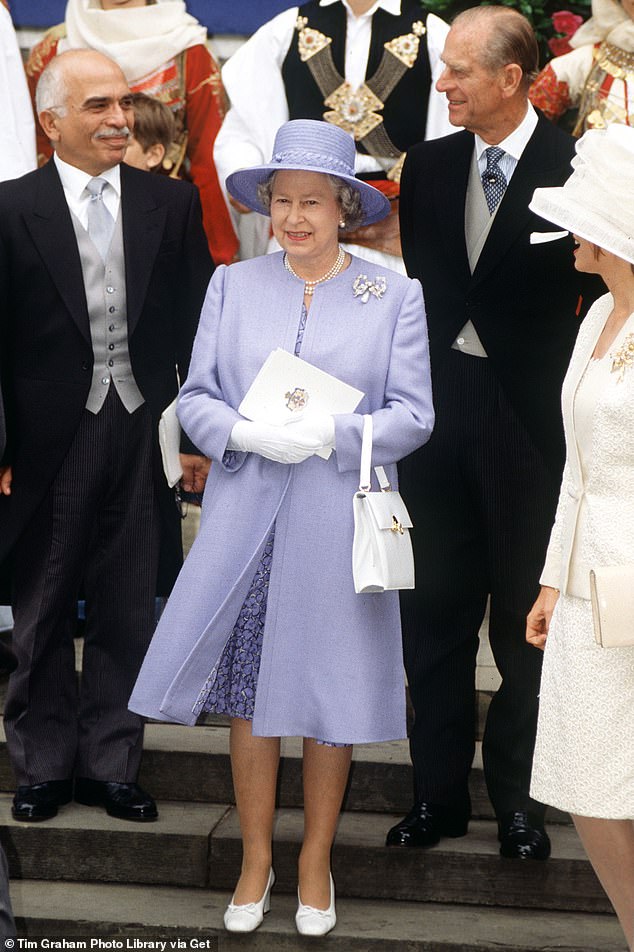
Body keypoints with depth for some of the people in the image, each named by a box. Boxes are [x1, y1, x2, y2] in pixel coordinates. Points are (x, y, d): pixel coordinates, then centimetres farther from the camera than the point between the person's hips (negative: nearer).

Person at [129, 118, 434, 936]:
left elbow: (414, 414, -2)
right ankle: (255, 861, 21)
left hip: (338, 523, -1)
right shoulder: (233, 285, 6)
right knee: (248, 695, 5)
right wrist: (247, 433, -16)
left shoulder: (393, 296, 2)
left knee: (329, 696, 6)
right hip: (245, 521, 1)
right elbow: (195, 399, 4)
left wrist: (332, 434, -18)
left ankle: (315, 862, 23)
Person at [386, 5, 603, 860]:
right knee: (436, 610, 10)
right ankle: (439, 791, 21)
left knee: (525, 617, 7)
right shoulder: (428, 166, 7)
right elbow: (416, 283, 10)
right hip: (439, 404, 4)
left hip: (528, 417, -4)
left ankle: (518, 797, 20)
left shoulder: (575, 169, -9)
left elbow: (591, 294, -8)